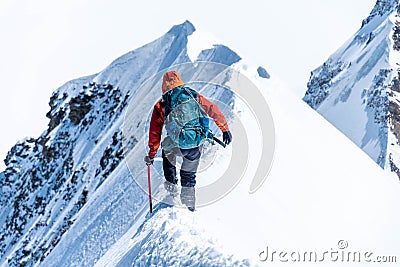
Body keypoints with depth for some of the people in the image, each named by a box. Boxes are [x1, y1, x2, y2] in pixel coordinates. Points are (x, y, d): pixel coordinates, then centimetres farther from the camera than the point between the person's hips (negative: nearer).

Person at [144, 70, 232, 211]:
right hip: (197, 145, 1)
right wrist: (225, 129, 24)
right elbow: (214, 111, 14)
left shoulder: (161, 106, 7)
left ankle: (172, 185, 37)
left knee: (167, 150, 36)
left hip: (177, 146, -1)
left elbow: (155, 132, 12)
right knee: (189, 175, 25)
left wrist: (151, 154, 21)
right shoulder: (194, 96, 10)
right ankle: (189, 205, 29)